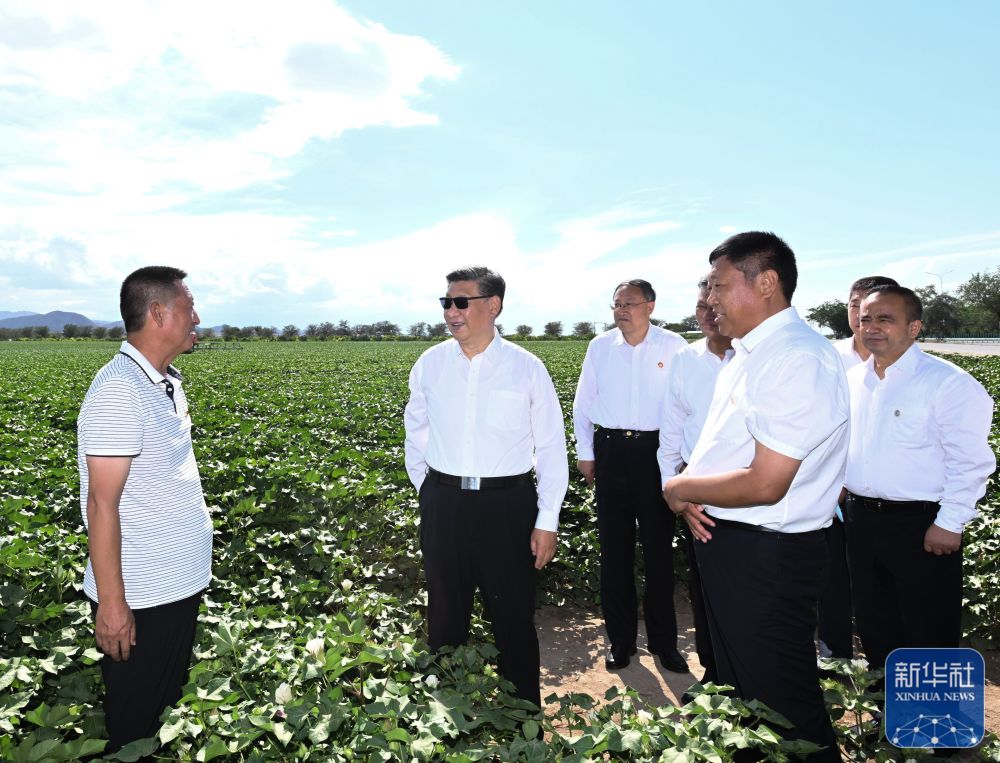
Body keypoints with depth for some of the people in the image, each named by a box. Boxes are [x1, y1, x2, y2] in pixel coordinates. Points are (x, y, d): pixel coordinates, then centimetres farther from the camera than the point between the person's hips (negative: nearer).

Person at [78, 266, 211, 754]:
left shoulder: (167, 384, 6)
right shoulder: (119, 390, -21)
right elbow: (102, 503, -21)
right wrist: (111, 603, -19)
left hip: (180, 584, 8)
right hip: (139, 597, -8)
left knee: (172, 704, 23)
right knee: (136, 724, 12)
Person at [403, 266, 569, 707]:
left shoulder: (527, 368, -5)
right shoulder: (429, 364, 2)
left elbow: (550, 447, -2)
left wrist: (547, 521, -4)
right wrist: (426, 489, 12)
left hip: (507, 505, -2)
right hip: (443, 504, 3)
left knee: (514, 619, 11)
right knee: (445, 617, 17)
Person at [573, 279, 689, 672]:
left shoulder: (674, 347, -1)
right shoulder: (599, 346, 5)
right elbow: (583, 403, 10)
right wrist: (585, 453, 6)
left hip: (656, 451, -2)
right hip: (610, 449, 2)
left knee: (659, 547, 6)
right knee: (614, 547, 9)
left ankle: (663, 640, 23)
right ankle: (620, 638, 24)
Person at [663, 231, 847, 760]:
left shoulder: (797, 359, -23)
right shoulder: (748, 354, 9)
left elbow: (765, 485, -27)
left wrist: (679, 489, -13)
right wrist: (693, 496, -2)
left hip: (766, 556, -10)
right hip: (725, 540, 10)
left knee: (782, 710, 9)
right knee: (740, 689, 26)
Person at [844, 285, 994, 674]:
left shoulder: (947, 383, -13)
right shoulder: (852, 381, 7)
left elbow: (969, 460, -14)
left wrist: (950, 524, -16)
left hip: (921, 525, -6)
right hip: (861, 519, 7)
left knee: (929, 632, 7)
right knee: (874, 626, 20)